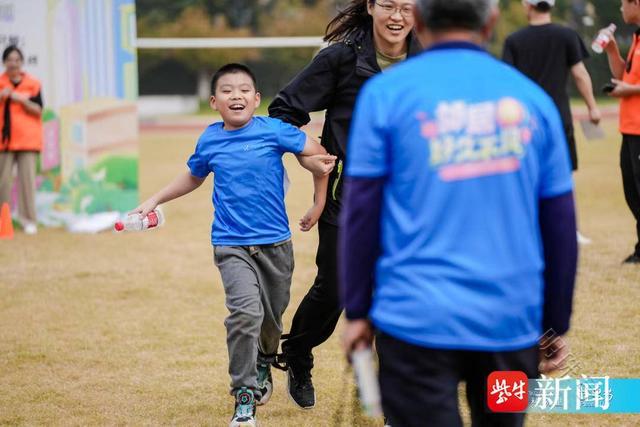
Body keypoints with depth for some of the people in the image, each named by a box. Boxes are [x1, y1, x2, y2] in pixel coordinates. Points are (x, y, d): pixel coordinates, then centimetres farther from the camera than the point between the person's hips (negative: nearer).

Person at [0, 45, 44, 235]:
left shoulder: (33, 84, 4)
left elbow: (38, 110, -3)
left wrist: (22, 100, -16)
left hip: (27, 139, -1)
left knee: (27, 178, -6)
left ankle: (29, 220, -3)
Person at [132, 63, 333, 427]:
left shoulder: (273, 130, -7)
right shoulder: (210, 140, 2)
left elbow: (320, 154, 1)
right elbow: (193, 178, 23)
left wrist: (319, 207, 3)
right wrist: (154, 201, 20)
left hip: (275, 243, 0)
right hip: (231, 244, 0)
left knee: (272, 318, 13)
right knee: (245, 312, -21)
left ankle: (263, 365, 47)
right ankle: (245, 398, -11)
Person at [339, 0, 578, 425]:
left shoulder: (386, 93, -1)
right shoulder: (532, 98, 6)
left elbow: (360, 214, -2)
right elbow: (560, 227, 8)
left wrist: (357, 312, 6)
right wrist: (556, 325, 16)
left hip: (417, 321, -2)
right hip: (512, 324, 2)